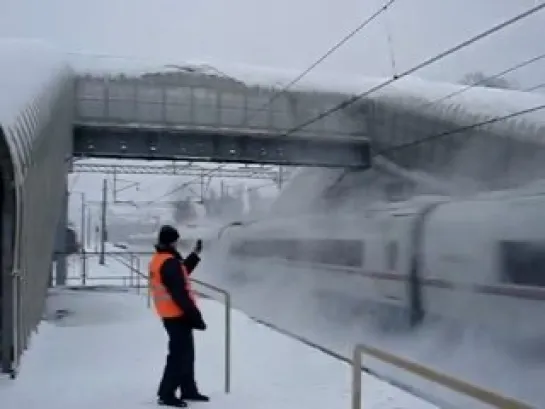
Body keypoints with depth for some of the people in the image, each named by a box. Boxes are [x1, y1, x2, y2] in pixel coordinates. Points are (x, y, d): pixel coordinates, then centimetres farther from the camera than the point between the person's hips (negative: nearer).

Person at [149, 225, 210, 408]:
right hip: (178, 315, -10)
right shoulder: (169, 263, -22)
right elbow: (180, 294, -25)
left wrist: (195, 254, 28)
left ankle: (188, 390, 27)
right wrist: (195, 316, -20)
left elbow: (180, 273, 24)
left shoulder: (158, 260, 10)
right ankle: (166, 394, 4)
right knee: (180, 354, -2)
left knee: (185, 352, 18)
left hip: (169, 314, 10)